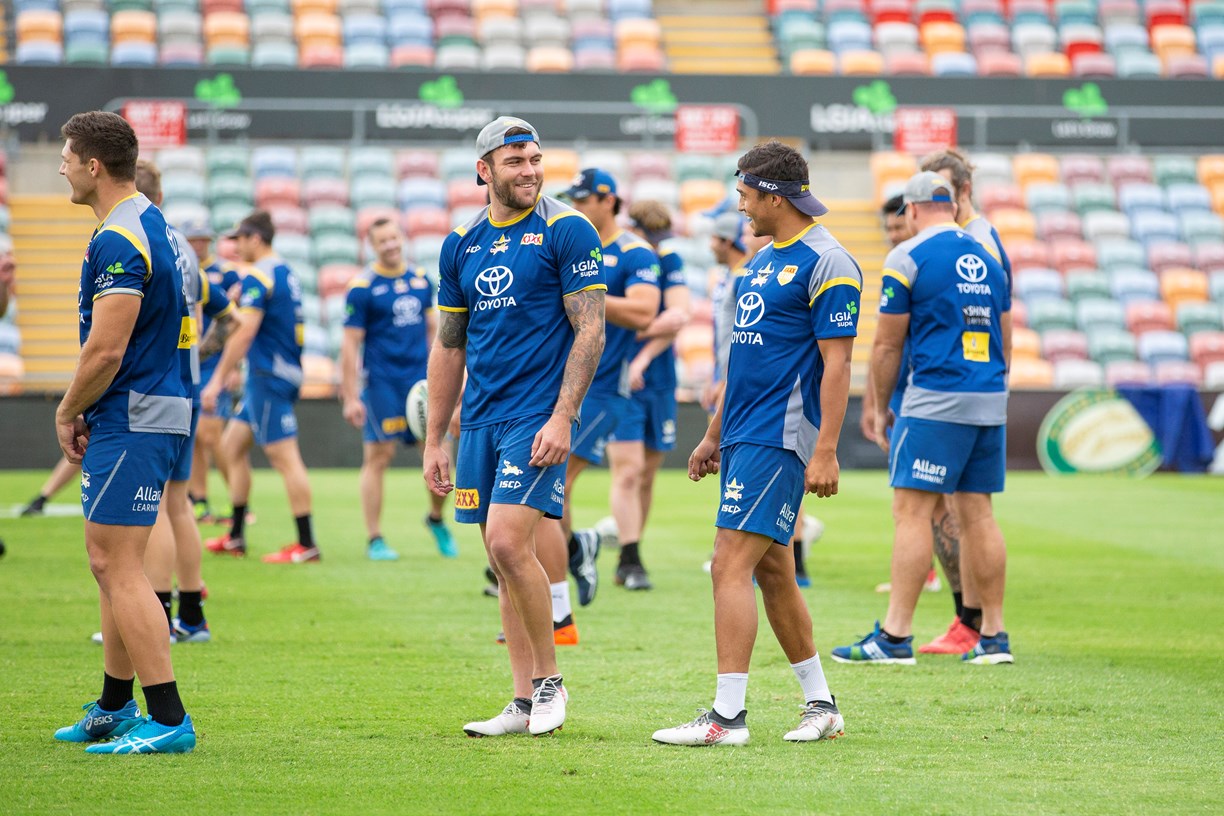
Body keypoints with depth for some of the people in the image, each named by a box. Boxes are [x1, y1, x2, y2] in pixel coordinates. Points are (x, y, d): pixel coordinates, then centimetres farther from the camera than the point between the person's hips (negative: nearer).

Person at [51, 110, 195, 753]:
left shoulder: (118, 240, -17)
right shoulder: (154, 227, 16)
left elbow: (106, 349, -22)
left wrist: (67, 412, -7)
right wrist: (85, 411, 16)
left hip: (132, 422, -10)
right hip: (157, 412, 10)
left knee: (118, 566, -10)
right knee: (111, 562, 17)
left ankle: (168, 720, -13)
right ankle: (114, 709, 25)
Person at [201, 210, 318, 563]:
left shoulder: (257, 276, -13)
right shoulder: (285, 273, 15)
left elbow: (246, 332, -20)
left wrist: (218, 380, -17)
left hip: (269, 377, -10)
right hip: (276, 374, 10)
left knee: (284, 456, -8)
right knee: (232, 445, 14)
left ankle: (307, 544, -8)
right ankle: (235, 537, 17)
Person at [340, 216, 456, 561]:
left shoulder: (421, 279, 9)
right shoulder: (363, 287, -7)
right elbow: (350, 344, -7)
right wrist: (350, 397, -11)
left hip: (421, 378, 4)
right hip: (382, 383, -4)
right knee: (378, 458, -2)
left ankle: (436, 519, 25)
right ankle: (375, 540, 5)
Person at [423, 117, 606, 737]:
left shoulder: (566, 231, -4)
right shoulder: (463, 244, 12)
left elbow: (590, 331, -8)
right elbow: (448, 347, 17)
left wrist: (563, 418, -17)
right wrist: (434, 441, 15)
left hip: (538, 416, -6)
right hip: (481, 420, 6)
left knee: (507, 541, -18)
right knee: (503, 559, 7)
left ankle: (549, 680, -2)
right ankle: (525, 705, 12)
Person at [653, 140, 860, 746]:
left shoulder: (826, 263, -11)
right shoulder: (764, 260, 17)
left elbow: (836, 363, -15)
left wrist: (825, 452, -21)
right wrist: (714, 435, 24)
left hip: (781, 440, -9)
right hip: (744, 436, 9)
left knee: (731, 566, -14)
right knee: (773, 575, 11)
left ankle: (728, 715, -13)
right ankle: (821, 705, 19)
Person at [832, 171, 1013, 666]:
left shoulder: (908, 257, -4)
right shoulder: (987, 258, 15)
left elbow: (887, 345, -2)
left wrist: (881, 410, 8)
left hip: (935, 402, -6)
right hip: (990, 402, 7)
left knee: (912, 510, -6)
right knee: (976, 512, 9)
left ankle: (896, 636, -10)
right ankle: (993, 636, 8)